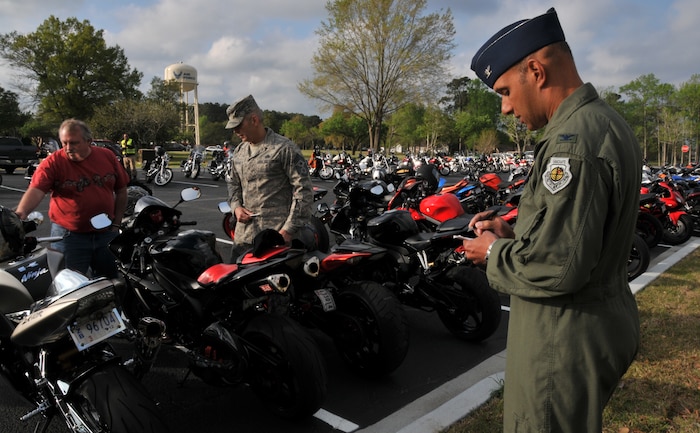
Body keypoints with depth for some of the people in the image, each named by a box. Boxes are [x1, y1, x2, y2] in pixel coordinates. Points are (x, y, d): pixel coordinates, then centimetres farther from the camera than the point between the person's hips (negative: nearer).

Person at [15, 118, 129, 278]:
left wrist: (116, 223, 3)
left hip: (106, 234, 3)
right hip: (68, 235, -2)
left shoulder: (108, 157, 0)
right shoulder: (53, 162, -8)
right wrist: (21, 213, -40)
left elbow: (121, 191, 7)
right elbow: (36, 190, -21)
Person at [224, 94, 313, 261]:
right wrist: (236, 206, 8)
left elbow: (303, 189, -10)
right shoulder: (239, 151, 16)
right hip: (244, 234, 7)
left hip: (277, 235, -7)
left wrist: (289, 229, -13)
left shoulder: (284, 148, -7)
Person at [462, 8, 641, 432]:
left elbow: (557, 266, -30)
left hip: (564, 343, -10)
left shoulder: (572, 142, -25)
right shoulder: (608, 121, 8)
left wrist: (495, 252, -12)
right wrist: (515, 235, 4)